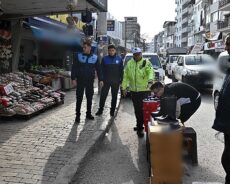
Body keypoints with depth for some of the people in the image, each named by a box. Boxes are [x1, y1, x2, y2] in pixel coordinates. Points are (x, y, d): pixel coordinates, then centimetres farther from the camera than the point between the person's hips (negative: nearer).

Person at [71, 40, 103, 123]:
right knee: (79, 98, 0)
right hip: (80, 81, -2)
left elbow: (98, 69, 8)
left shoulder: (95, 57, 4)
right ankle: (77, 115, 8)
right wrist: (73, 78, -10)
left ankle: (88, 113, 23)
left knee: (89, 98, 10)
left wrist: (100, 79, 4)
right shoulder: (78, 56, -2)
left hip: (90, 81, 2)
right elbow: (74, 68, -3)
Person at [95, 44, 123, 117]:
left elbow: (121, 70, 2)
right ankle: (100, 109, 14)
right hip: (106, 81, 0)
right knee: (103, 96, 0)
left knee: (114, 97, 9)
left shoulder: (119, 59, 0)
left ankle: (112, 111, 20)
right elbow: (102, 70, 1)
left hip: (116, 82, 1)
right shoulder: (104, 59, -1)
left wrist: (120, 80, -3)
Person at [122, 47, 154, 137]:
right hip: (133, 90, 4)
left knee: (143, 109, -5)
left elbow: (151, 72, -20)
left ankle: (139, 128, 3)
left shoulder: (146, 62, -3)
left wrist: (150, 80, -39)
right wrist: (124, 87, 8)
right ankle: (140, 125, 29)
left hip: (145, 90, -4)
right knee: (137, 110, 12)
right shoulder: (129, 64, 10)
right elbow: (126, 76, 12)